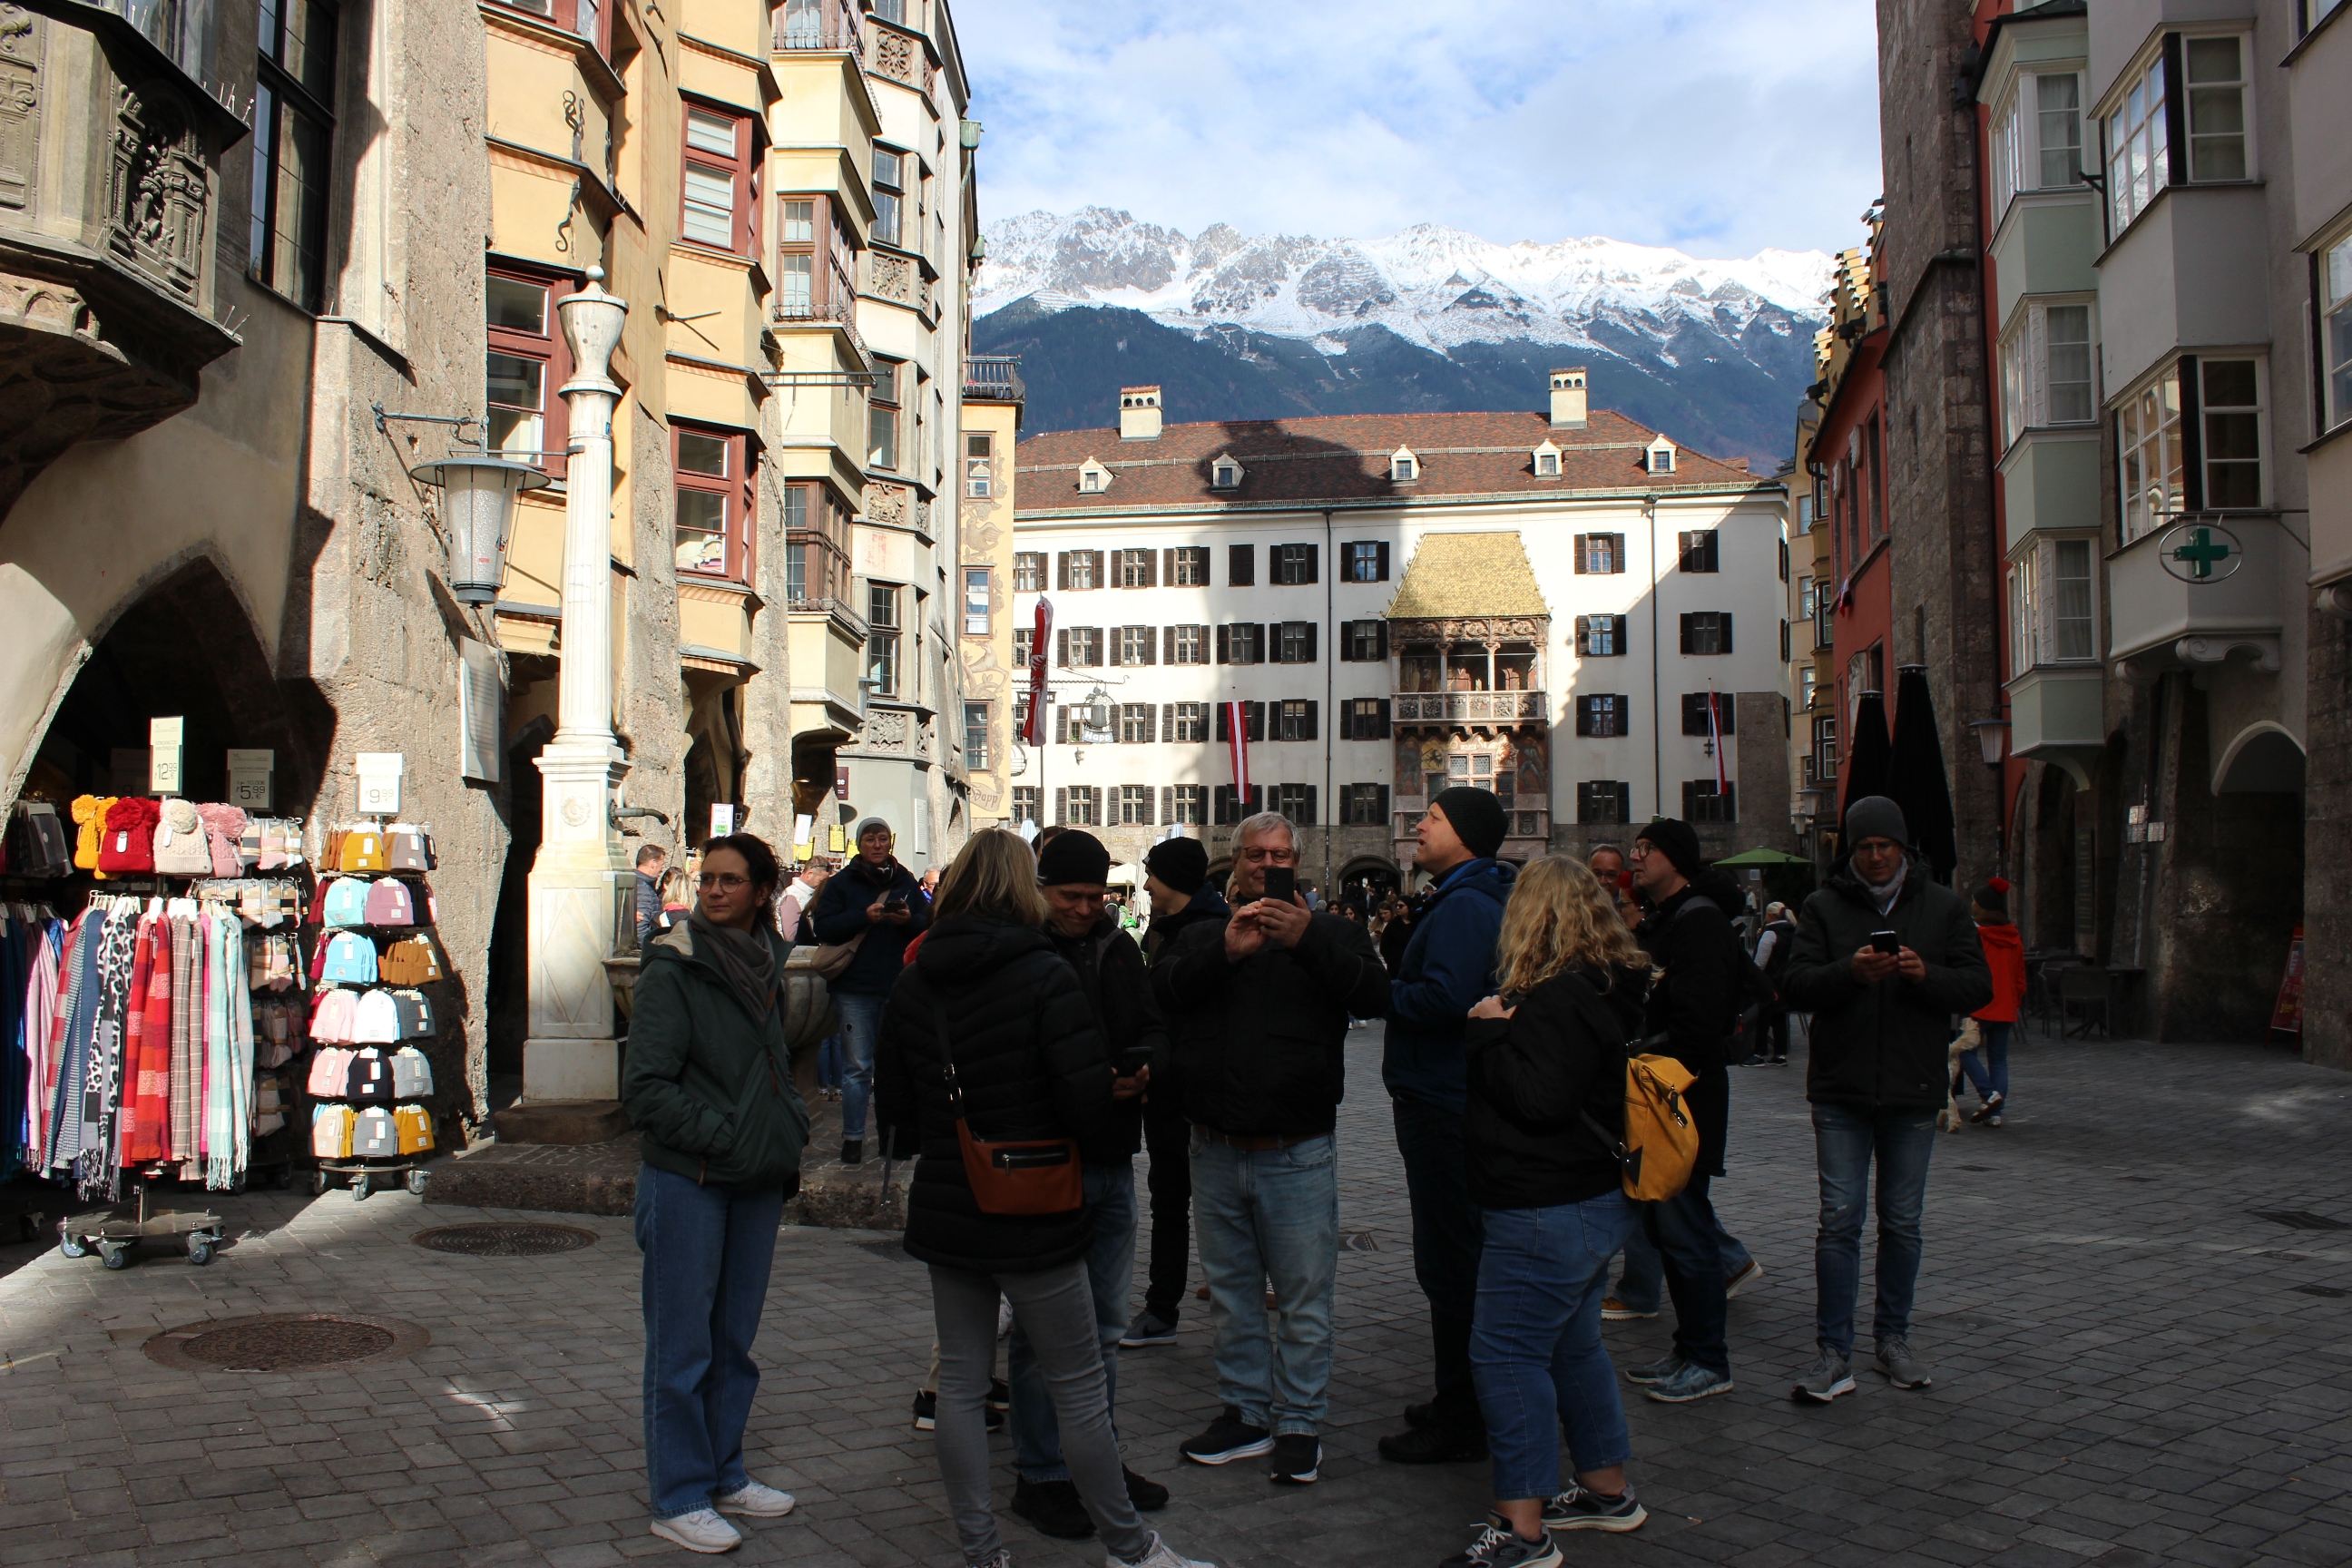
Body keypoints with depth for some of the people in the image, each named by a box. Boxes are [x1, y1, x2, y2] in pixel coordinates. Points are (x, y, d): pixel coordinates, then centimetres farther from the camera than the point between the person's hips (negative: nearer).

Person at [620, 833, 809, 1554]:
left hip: (757, 1181, 6)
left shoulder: (765, 965, 9)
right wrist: (720, 1137, -17)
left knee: (734, 1340, 15)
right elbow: (646, 1085, -15)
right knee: (682, 1346, 3)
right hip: (687, 1182, -6)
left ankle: (724, 1474, 28)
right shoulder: (671, 969, -11)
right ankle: (680, 1497, 14)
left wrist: (786, 1132, 7)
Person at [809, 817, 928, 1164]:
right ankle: (852, 1137, 7)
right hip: (855, 989, -2)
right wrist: (864, 917, -18)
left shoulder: (906, 882, 10)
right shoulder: (842, 883, 3)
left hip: (898, 987, 2)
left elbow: (929, 924, 7)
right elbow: (823, 927, -8)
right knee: (857, 1067, 0)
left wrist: (908, 920, -14)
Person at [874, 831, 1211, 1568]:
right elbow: (1091, 1099, -18)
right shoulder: (1045, 975, -15)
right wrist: (1079, 1140, 2)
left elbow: (892, 1105, 7)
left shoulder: (912, 983, 2)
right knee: (1080, 1387, 6)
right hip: (1033, 1217, -5)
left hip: (944, 1211, 5)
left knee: (960, 1382, 12)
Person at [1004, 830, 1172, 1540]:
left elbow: (1152, 1030, 14)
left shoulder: (1117, 949, 9)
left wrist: (1143, 1069, -8)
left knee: (1103, 1324, 17)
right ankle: (1039, 1476, 16)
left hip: (1111, 1158, 6)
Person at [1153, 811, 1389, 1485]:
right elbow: (1163, 991, -10)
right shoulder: (1202, 936, 10)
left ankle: (1300, 1424, 17)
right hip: (1216, 1152, 3)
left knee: (1304, 1299, 4)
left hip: (1298, 1157, -3)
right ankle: (1244, 1412, 28)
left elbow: (1375, 996, -14)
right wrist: (1224, 951, -26)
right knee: (1231, 1295, 15)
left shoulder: (1329, 934, 4)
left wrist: (1309, 940, -26)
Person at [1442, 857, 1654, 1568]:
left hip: (1549, 1211, -11)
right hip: (1592, 1197, 11)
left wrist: (1489, 1032, -16)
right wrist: (1498, 1032, 4)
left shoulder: (1558, 997, -20)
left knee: (1506, 1353, -5)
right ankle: (1607, 1491, 33)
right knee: (1572, 1345, 21)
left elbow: (1539, 1097, -26)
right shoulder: (1604, 986, 11)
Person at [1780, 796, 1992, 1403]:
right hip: (1840, 1090, -1)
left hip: (1913, 1091, 1)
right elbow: (1796, 984, -6)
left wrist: (1926, 974, -18)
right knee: (1839, 1220, -3)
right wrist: (1848, 972, -24)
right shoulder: (1824, 907, 3)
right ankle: (1835, 1354, 2)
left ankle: (1894, 1339, 25)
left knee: (1902, 1221, 11)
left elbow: (1979, 986, 1)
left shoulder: (1943, 907, 6)